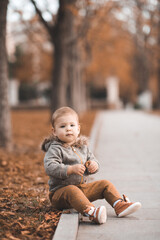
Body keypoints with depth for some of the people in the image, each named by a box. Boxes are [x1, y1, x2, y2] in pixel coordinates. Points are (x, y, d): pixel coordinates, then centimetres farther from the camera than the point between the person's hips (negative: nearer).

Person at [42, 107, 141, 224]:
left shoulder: (83, 147, 12)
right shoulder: (55, 149, -11)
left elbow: (92, 159, 20)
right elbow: (50, 167, -24)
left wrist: (94, 165, -6)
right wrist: (71, 169, -34)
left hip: (83, 187, 8)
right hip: (61, 191, -7)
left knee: (105, 184, 1)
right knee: (72, 191, -39)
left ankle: (120, 205, -13)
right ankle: (91, 212, -62)